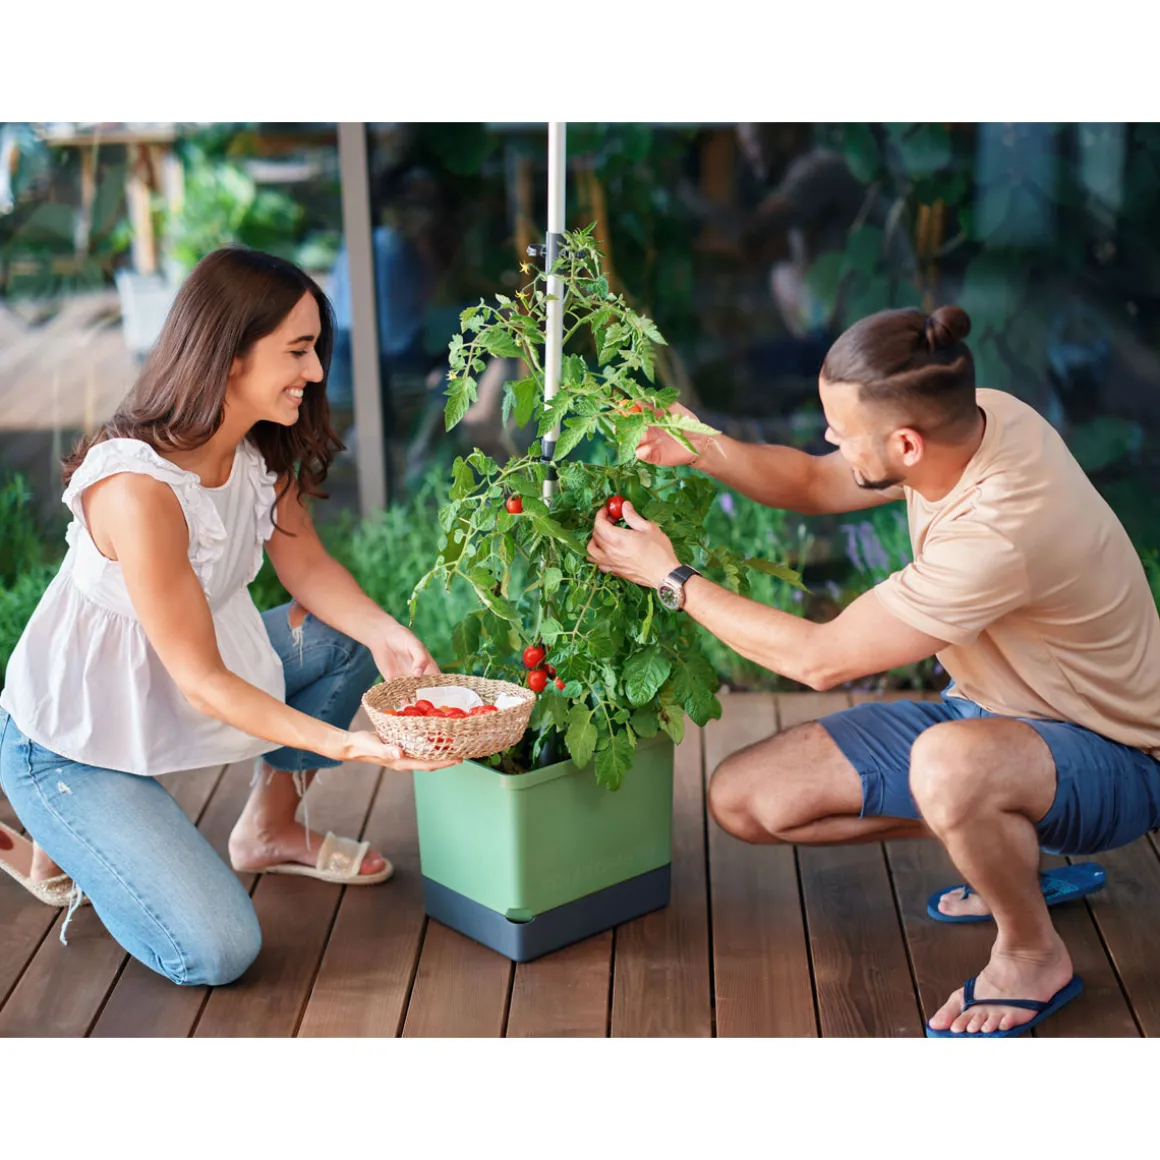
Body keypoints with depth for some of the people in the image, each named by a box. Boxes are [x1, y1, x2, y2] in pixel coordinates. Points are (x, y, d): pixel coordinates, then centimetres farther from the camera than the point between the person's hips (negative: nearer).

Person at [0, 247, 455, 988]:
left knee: (350, 636, -1)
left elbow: (307, 567, 3)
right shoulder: (137, 488, -33)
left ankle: (272, 828, 15)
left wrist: (387, 635, -17)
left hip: (161, 698, 8)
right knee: (216, 953, -16)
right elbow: (200, 678, -28)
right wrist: (343, 744, -34)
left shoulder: (264, 452, -7)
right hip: (74, 747, -8)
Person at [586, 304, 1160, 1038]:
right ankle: (1005, 848, 12)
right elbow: (816, 485, 6)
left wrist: (671, 577, -16)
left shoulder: (1001, 530, -36)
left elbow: (821, 659, -26)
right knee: (745, 798, -3)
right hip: (986, 713, 8)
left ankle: (1034, 955, -11)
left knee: (947, 763, -44)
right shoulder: (967, 417, -12)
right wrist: (704, 451, -13)